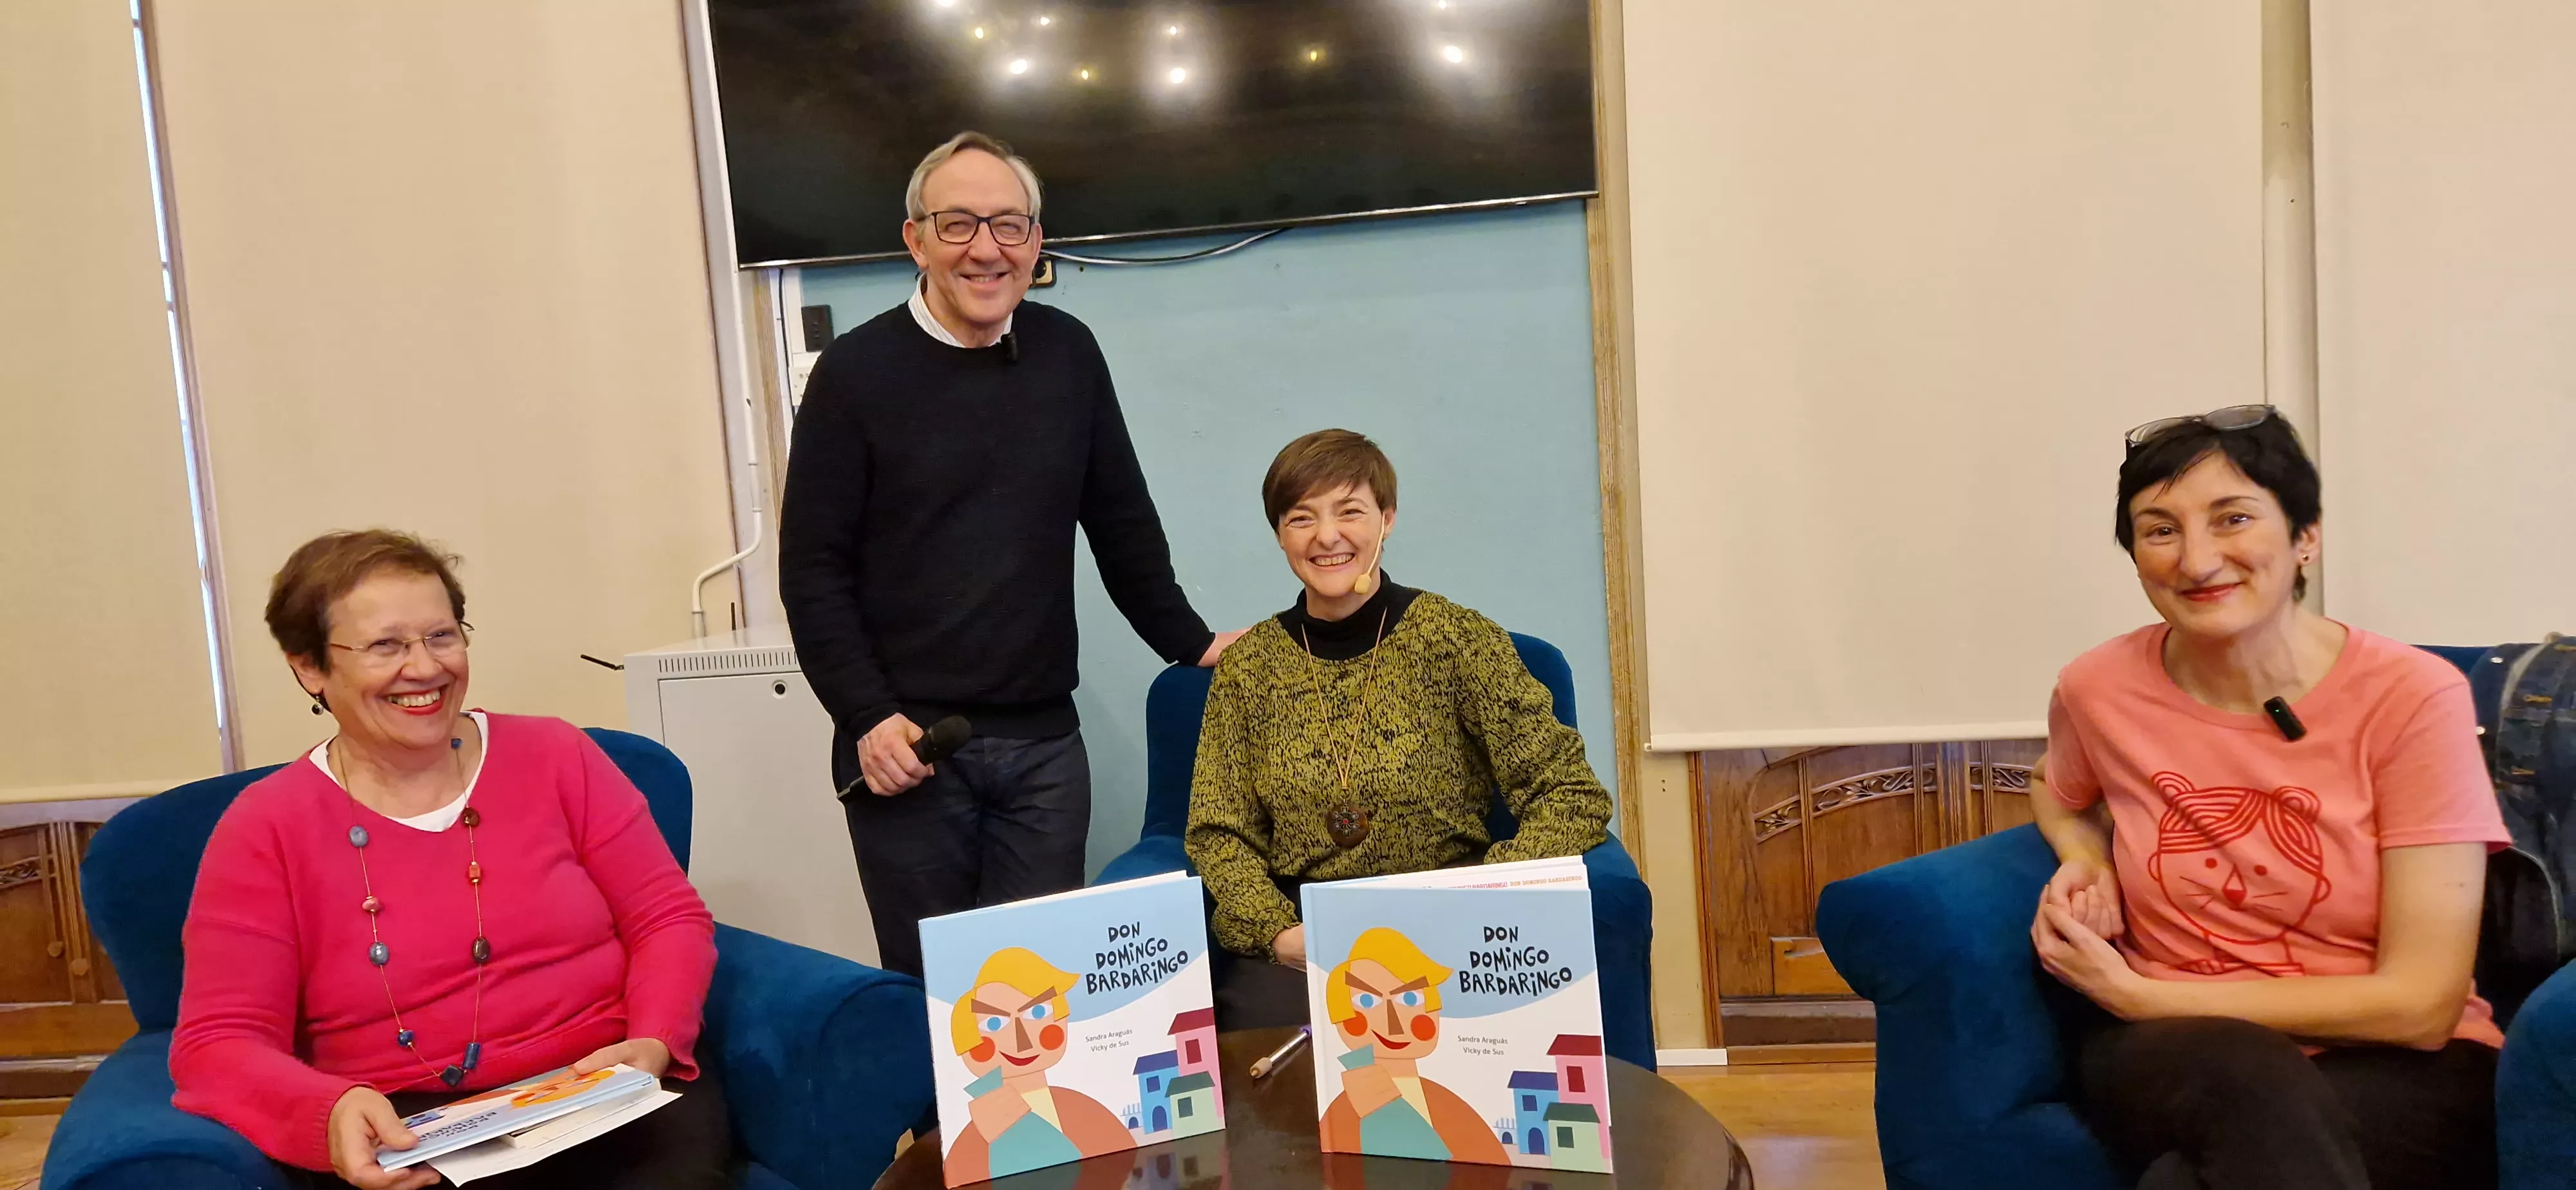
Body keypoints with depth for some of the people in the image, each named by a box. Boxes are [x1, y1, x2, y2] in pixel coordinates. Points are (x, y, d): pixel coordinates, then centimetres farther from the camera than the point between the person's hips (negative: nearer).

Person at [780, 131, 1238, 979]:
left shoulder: (1069, 354, 7)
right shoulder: (855, 373, -2)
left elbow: (1122, 521, 15)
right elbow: (813, 568, -2)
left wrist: (1190, 642, 16)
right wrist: (866, 717, -10)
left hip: (1044, 743, 3)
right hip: (906, 747, -2)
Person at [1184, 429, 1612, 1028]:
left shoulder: (1457, 639, -2)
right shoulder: (1246, 665, 6)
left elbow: (1573, 797, -2)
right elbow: (1218, 833, 7)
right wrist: (1278, 930, -12)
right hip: (1296, 936, 2)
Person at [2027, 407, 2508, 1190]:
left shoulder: (2414, 697, -10)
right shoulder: (2098, 691, -2)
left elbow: (2420, 1005, -11)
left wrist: (2138, 995, -12)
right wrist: (2086, 864, 0)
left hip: (2398, 1074, -2)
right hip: (2166, 1061, 3)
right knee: (2238, 1071, -34)